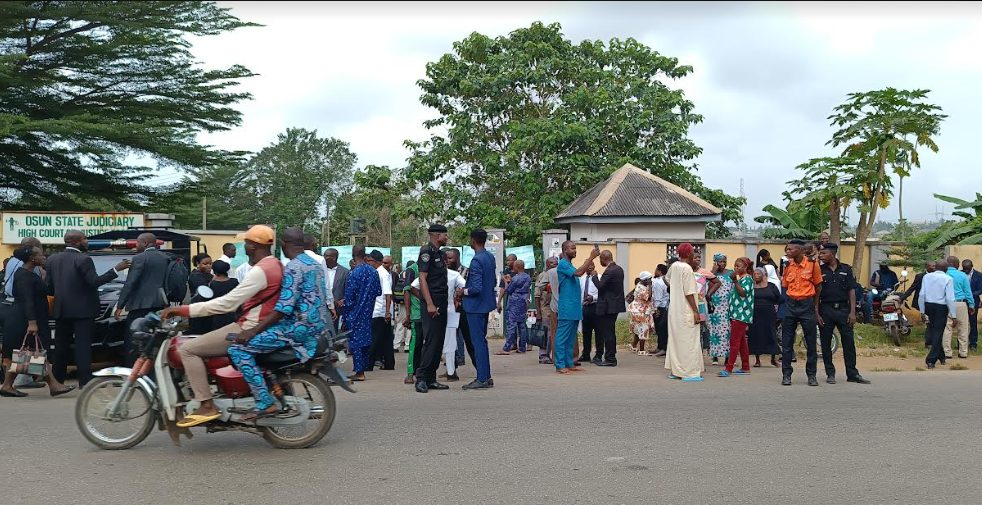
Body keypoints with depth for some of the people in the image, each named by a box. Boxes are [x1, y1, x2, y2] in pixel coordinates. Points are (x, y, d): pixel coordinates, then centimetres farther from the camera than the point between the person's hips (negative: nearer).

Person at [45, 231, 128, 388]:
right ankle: (85, 380, -8)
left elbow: (48, 286, 7)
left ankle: (57, 379, 18)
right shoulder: (83, 259, -13)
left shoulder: (53, 259, 7)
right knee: (83, 346, -5)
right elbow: (94, 281, -19)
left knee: (61, 346, 14)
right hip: (82, 310, -6)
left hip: (61, 310, 6)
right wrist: (116, 269, -17)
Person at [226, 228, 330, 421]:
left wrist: (252, 331, -19)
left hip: (300, 327, -10)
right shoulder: (315, 263, 16)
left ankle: (265, 403, -17)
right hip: (318, 326, 10)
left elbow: (284, 308, -20)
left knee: (239, 349, -11)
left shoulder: (293, 267, -13)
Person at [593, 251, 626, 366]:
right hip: (616, 304, 10)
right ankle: (611, 357, 21)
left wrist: (595, 276, -6)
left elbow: (600, 286, -20)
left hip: (608, 306, -10)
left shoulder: (609, 271, -19)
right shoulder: (619, 269, 11)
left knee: (608, 332, -5)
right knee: (610, 332, 16)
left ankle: (610, 359, -2)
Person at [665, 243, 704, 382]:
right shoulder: (687, 269, -17)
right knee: (688, 341, -2)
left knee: (674, 339, 13)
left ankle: (675, 370, 19)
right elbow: (689, 293, -20)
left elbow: (667, 278, 26)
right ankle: (689, 372, 0)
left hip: (674, 310, 8)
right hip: (686, 311, -8)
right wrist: (696, 311, -17)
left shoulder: (674, 266, 5)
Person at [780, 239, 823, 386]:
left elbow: (818, 286, 3)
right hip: (791, 305, 3)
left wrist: (815, 306, 4)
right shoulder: (788, 266, 4)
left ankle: (812, 374, 14)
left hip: (807, 304, -3)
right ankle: (787, 374, 9)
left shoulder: (813, 264, -6)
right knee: (787, 341, 3)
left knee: (811, 341, 3)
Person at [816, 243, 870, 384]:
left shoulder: (846, 269, 5)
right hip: (825, 309, 0)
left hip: (843, 309, 0)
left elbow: (851, 291, 5)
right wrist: (817, 313, -5)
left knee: (849, 341, 2)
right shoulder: (820, 270, 3)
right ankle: (830, 374, 13)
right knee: (826, 343, 3)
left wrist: (852, 312, -3)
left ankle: (852, 374, 10)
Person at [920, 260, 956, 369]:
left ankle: (941, 356, 32)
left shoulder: (927, 277, 0)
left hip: (928, 305, 4)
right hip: (941, 307, -4)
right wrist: (953, 315, -8)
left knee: (932, 331, 18)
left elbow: (922, 295, 0)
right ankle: (931, 360, -2)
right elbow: (950, 298, -13)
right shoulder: (948, 279, -10)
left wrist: (922, 310, 9)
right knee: (938, 333, 3)